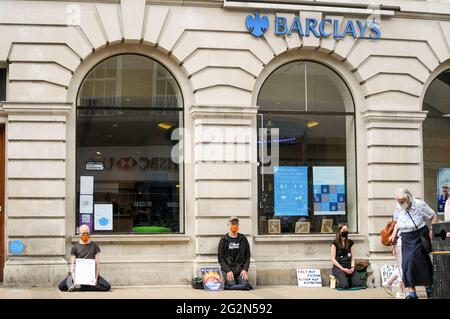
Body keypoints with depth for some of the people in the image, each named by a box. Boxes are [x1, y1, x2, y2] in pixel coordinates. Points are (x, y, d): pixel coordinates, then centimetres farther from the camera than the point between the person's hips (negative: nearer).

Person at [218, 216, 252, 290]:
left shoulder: (243, 239, 11)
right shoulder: (224, 239, 6)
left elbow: (247, 256, 10)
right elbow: (221, 258, 2)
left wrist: (245, 269, -5)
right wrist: (228, 270, -11)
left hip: (240, 269, 2)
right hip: (227, 268, -2)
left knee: (245, 284, -21)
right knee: (231, 284, -24)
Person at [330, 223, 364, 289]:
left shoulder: (350, 242, 14)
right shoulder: (335, 243, -1)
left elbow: (352, 258, 13)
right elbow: (333, 259, -4)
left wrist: (352, 267, -6)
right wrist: (343, 269, -14)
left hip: (349, 267, 4)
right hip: (338, 267, -4)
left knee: (359, 284, -21)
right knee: (345, 285, -30)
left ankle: (347, 281, 7)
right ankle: (338, 282, 3)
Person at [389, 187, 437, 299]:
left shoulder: (420, 205, -10)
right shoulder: (398, 207, 4)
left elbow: (434, 216, -1)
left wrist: (432, 230, -12)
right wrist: (394, 234, 6)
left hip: (420, 236, -5)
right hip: (406, 238, 5)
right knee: (406, 263, -3)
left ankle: (428, 286, 13)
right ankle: (412, 292, 2)